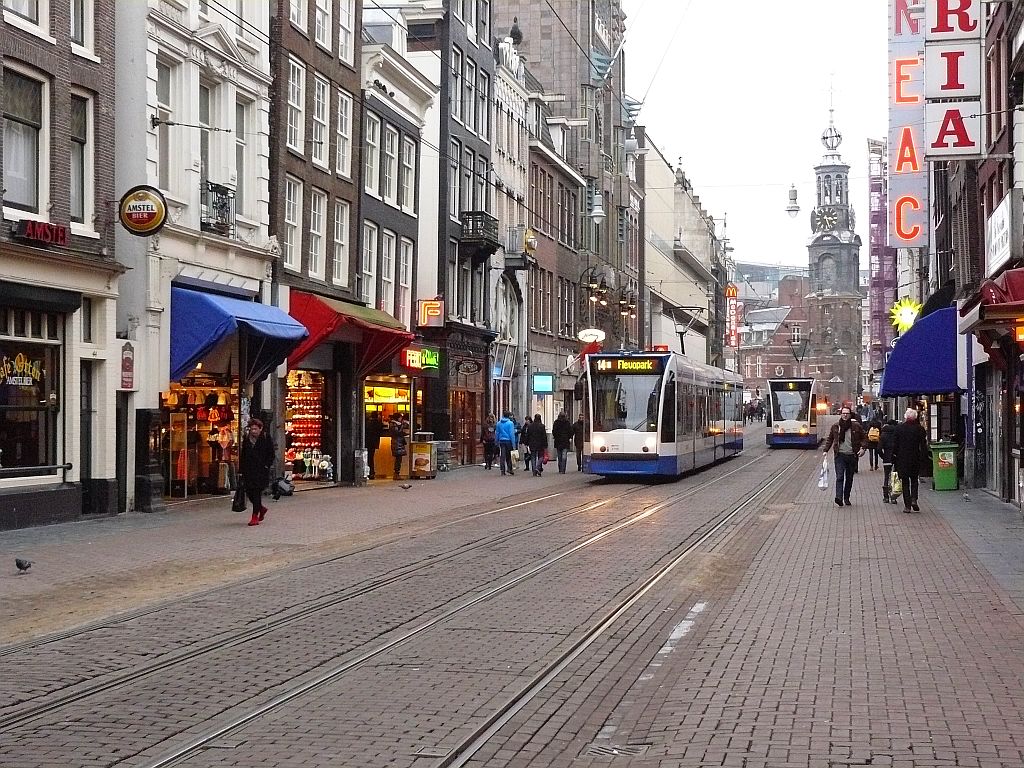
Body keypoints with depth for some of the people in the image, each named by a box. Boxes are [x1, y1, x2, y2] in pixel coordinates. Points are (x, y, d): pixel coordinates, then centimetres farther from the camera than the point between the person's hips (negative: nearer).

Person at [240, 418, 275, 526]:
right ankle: (261, 509, 30)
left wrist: (266, 466, -8)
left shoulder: (266, 438, -2)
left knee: (257, 493, -8)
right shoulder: (246, 439, 10)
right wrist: (241, 469, 8)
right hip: (248, 471, 5)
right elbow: (242, 455, 14)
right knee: (249, 493, 5)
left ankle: (255, 517, -5)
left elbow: (271, 455, 1)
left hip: (261, 471, -5)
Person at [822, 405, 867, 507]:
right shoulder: (835, 426, 4)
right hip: (840, 455, -1)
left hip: (852, 456, 1)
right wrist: (826, 450, 6)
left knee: (849, 478, 10)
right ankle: (839, 498, -23)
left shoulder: (856, 426, 1)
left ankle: (846, 498, 21)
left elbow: (863, 438, 10)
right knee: (839, 477, -13)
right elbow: (830, 439, 15)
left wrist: (862, 448, -6)